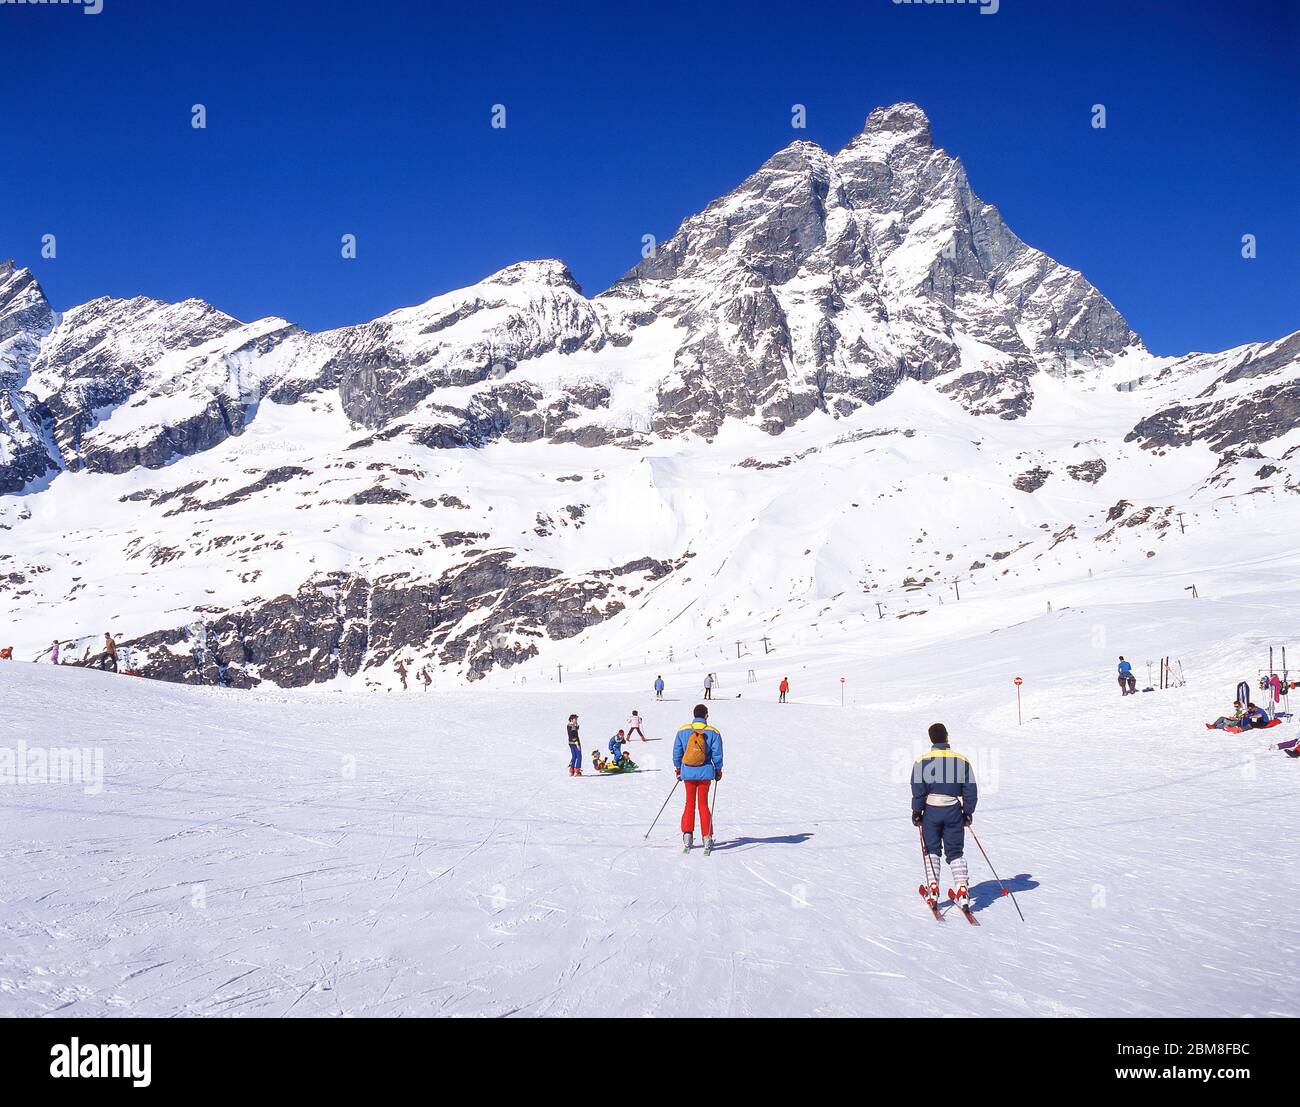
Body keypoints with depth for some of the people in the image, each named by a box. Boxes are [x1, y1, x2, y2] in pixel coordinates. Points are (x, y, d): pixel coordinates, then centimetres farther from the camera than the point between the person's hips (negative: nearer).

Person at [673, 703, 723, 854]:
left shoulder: (682, 731, 0)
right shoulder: (713, 732, -5)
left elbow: (677, 751, 6)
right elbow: (717, 754, -3)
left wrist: (678, 769, 18)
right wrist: (718, 770, 10)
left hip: (688, 772, 1)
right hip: (705, 772, -1)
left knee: (690, 803, 11)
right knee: (703, 803, 7)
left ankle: (687, 836, 0)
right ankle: (707, 839, 5)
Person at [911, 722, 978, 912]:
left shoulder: (922, 761, -7)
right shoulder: (961, 760, 0)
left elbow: (918, 791, -7)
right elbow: (970, 790, 3)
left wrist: (916, 813, 3)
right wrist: (968, 813, 13)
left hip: (931, 811, -1)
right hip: (954, 811, 1)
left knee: (931, 850, 13)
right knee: (956, 852, 9)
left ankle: (933, 890, 4)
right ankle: (963, 889, -4)